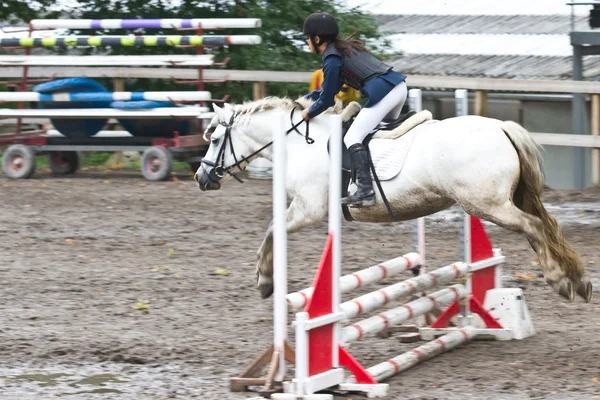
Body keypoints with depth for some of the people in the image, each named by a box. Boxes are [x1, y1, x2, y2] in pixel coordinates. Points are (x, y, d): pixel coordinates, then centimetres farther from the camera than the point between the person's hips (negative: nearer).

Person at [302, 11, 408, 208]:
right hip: (399, 86, 10)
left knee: (352, 138, -9)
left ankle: (365, 191, -24)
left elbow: (327, 100, 1)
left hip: (383, 92, -10)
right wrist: (307, 98, 33)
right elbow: (332, 88, 33)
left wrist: (310, 112, 19)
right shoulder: (345, 48, 23)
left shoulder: (332, 60, -5)